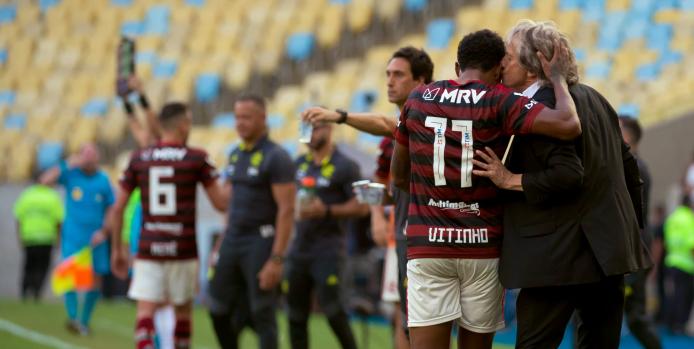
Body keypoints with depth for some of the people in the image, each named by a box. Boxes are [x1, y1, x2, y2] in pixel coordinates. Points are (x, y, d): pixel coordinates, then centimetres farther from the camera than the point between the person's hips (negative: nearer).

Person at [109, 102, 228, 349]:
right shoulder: (197, 159, -4)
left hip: (148, 249, 1)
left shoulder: (138, 159, 5)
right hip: (183, 250, -1)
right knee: (183, 312, 15)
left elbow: (118, 209, 6)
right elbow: (221, 204, -1)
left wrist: (117, 249, 16)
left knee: (145, 312, -5)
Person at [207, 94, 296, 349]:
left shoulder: (276, 158, -12)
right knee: (218, 309, 7)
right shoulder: (236, 156, 12)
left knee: (262, 314, -3)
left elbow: (286, 210, -16)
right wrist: (221, 245, 17)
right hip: (233, 240, 7)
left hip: (260, 242, -7)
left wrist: (276, 259, -21)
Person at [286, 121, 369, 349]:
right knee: (296, 311, 4)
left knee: (330, 303, -17)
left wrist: (326, 210, -19)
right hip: (299, 246, 6)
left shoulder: (344, 166, -6)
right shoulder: (299, 164, 13)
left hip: (328, 247, -6)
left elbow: (361, 206, -11)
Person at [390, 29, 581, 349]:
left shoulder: (417, 100, 6)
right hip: (483, 245, -1)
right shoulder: (499, 101, -5)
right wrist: (557, 76, -1)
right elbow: (569, 126, -18)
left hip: (427, 245, 1)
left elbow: (399, 176, 17)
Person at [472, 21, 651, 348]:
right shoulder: (593, 98, 13)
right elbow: (627, 165, 19)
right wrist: (632, 226, 27)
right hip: (611, 246, 9)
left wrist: (510, 180, -15)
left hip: (559, 253, -9)